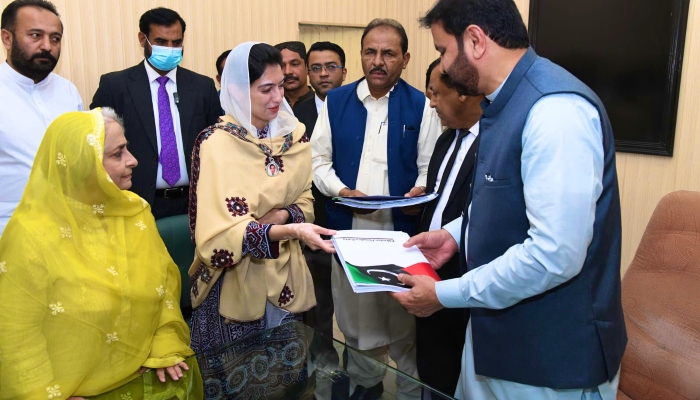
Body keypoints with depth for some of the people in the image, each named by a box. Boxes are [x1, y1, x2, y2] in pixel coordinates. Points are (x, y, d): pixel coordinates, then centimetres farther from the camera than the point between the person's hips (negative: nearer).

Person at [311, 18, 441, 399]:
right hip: (348, 227, 2)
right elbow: (320, 160, 6)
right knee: (354, 314, 14)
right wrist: (341, 190, -12)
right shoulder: (335, 101, 6)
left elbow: (430, 169, 1)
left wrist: (421, 190, -21)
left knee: (403, 318, 10)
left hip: (401, 229, -2)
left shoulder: (421, 106, 1)